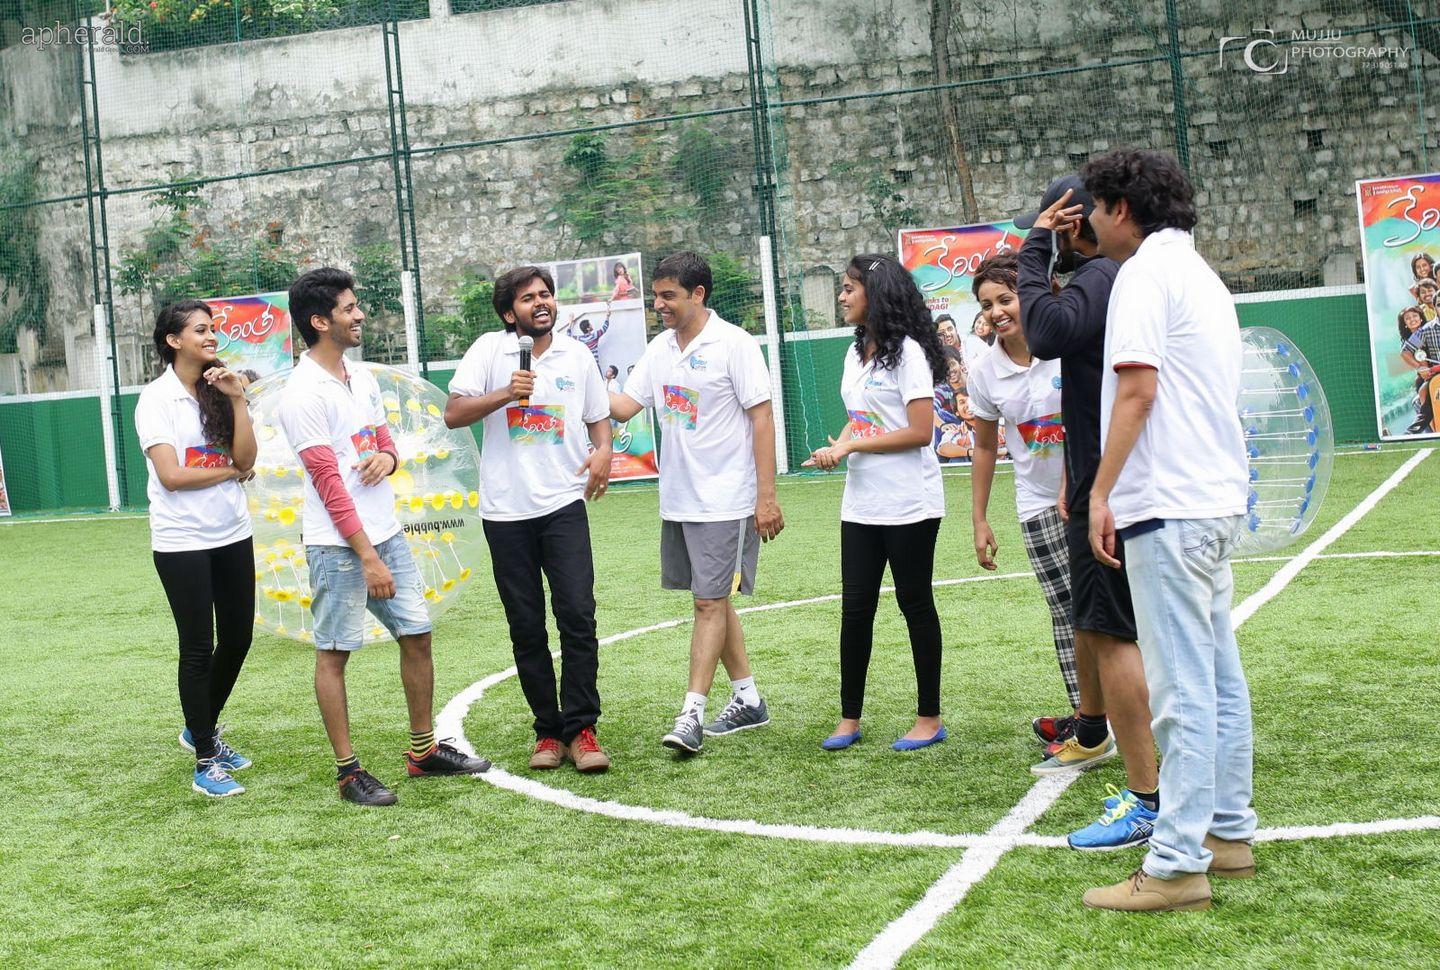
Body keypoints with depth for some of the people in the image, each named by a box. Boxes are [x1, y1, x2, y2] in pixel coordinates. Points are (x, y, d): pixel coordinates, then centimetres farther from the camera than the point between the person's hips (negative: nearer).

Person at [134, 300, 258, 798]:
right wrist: (231, 471, -5)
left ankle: (201, 729, 34)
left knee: (237, 637, 11)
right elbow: (171, 476, -16)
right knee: (198, 648, -2)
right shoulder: (157, 398, -8)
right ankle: (205, 763, 8)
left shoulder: (220, 390, 8)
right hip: (181, 539, -6)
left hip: (232, 534, 6)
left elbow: (247, 458, -2)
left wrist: (237, 400, -9)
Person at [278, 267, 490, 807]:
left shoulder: (363, 379, 12)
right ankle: (347, 771, 8)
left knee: (417, 636, 10)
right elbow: (328, 480, -17)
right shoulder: (304, 393, -14)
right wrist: (367, 558, -19)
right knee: (333, 652, 0)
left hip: (385, 533, 8)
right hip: (337, 545, -8)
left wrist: (387, 456, -5)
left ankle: (424, 751, 22)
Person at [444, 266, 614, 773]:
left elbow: (598, 417, 20)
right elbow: (453, 414, -5)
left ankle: (581, 728, -2)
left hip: (563, 504, 1)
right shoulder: (489, 350, 2)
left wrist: (603, 451, -1)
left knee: (578, 615, -11)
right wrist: (506, 393, -17)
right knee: (526, 627, 5)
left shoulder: (576, 354, 10)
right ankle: (548, 731, 15)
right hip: (505, 510, -1)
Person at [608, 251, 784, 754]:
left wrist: (766, 495, -15)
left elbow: (762, 418, -12)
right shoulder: (660, 348, 10)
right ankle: (748, 700, 24)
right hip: (677, 500, 7)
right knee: (714, 600, 13)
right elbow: (624, 406, 7)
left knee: (710, 602, -6)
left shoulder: (734, 344, -11)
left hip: (725, 500, -7)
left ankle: (691, 714, -4)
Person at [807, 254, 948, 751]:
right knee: (855, 606, 6)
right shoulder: (856, 353, 13)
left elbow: (920, 432, -17)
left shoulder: (907, 351, -12)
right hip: (861, 504, 7)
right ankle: (849, 718, 14)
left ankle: (929, 718, 14)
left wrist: (852, 446, -15)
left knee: (915, 603, 3)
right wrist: (837, 446, -2)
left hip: (909, 504, -7)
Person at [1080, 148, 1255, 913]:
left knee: (1180, 689, -8)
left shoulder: (1147, 271, -8)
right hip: (1216, 499, 10)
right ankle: (1229, 832, 22)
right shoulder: (1199, 273, 20)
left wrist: (1102, 490, -16)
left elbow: (1138, 389, -17)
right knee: (1219, 678, 14)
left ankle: (1178, 864, -5)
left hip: (1170, 506, -10)